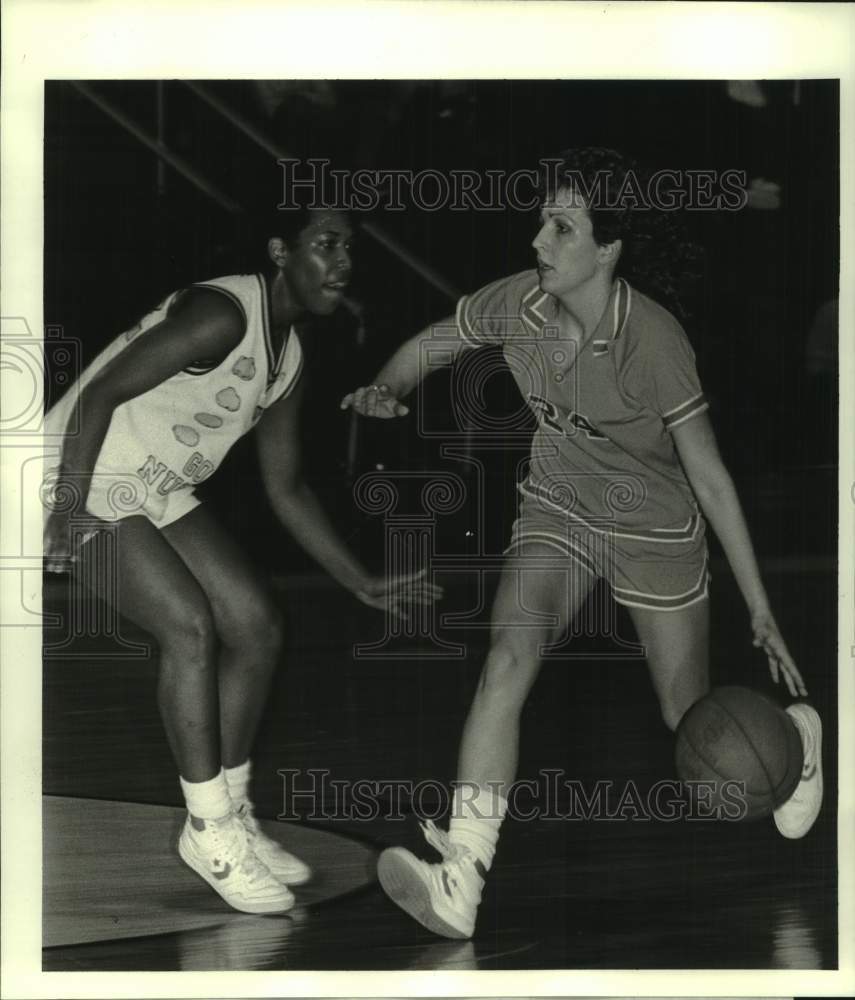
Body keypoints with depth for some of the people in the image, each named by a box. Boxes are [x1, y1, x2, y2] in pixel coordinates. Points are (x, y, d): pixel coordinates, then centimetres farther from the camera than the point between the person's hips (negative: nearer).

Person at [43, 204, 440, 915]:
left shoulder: (289, 358, 5)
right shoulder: (222, 316, -24)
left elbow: (286, 489, 13)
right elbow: (100, 393, -26)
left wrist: (364, 586, 12)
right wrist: (70, 508, -30)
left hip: (158, 493, 9)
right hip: (84, 483, -9)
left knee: (258, 627, 3)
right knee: (189, 623, -23)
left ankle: (232, 817, 15)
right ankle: (211, 831, -12)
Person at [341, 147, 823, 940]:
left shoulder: (653, 341, -28)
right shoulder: (518, 303, -15)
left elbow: (711, 479, -20)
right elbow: (429, 345, 5)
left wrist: (760, 609, -16)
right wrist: (388, 389, -19)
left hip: (657, 531, -3)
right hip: (557, 514, 3)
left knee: (692, 726, 9)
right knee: (508, 656, -24)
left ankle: (794, 730, 47)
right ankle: (460, 885, -29)